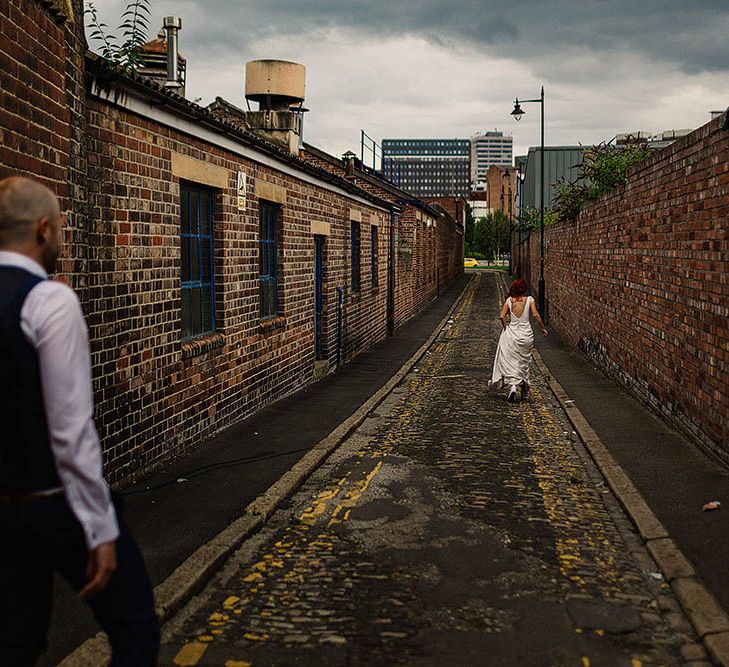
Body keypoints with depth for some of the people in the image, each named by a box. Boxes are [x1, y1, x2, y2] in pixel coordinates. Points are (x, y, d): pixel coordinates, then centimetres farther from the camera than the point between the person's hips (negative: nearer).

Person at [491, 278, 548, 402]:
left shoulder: (509, 300, -3)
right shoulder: (529, 300, -4)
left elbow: (502, 316, -10)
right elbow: (536, 315, -14)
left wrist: (505, 328, 4)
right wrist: (543, 328, -4)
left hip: (511, 334, -1)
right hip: (526, 335, 1)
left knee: (510, 363, 3)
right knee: (523, 363, 17)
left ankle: (512, 387, -19)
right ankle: (524, 391, 25)